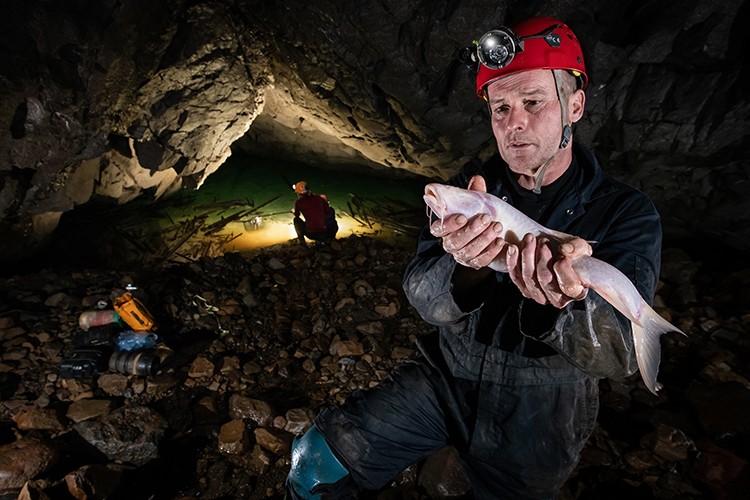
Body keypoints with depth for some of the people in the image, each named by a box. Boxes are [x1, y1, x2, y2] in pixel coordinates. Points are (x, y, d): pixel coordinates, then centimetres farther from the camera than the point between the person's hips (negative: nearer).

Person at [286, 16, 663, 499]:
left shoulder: (627, 213, -14)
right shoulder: (471, 185, -8)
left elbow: (620, 353, -23)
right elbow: (423, 297, -17)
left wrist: (571, 303, -46)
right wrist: (466, 268, -40)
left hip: (536, 424, 0)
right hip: (444, 380, 2)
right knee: (316, 460, -5)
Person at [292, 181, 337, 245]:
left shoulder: (299, 202, 0)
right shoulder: (319, 198, 5)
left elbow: (297, 215, 20)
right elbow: (329, 212, 12)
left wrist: (293, 211, 44)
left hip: (311, 234, -2)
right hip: (325, 233, 2)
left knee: (296, 220, 21)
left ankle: (302, 242, 15)